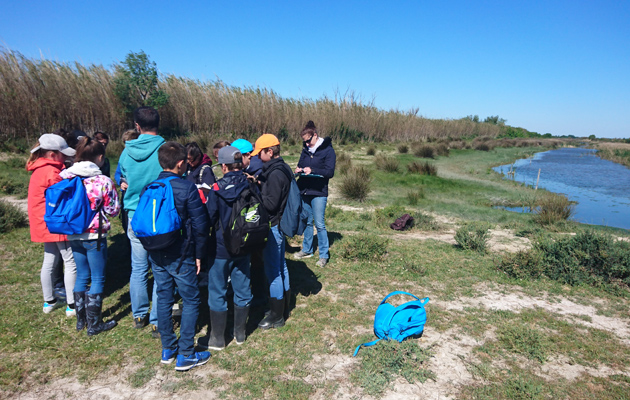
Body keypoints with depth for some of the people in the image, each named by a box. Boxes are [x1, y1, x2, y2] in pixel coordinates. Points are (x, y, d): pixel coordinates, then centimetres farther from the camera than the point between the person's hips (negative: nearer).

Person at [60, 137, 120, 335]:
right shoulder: (103, 181, -15)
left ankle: (81, 319, 31)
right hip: (95, 236, -5)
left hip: (73, 235, 6)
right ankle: (94, 324, 15)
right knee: (97, 279, 7)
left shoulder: (66, 177, -1)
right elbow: (113, 210, -9)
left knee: (81, 276, 19)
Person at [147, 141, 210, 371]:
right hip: (181, 255, -6)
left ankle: (168, 349, 30)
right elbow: (200, 225, -15)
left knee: (163, 299, 17)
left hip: (156, 255, 6)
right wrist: (199, 254, -4)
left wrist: (152, 247, 18)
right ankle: (185, 355, 11)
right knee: (191, 301, 6)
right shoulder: (187, 188, -16)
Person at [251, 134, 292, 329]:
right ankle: (284, 309, 33)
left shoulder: (275, 174, -21)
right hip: (280, 224, 10)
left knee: (273, 270, 0)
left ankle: (276, 316, 12)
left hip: (273, 226, -10)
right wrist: (260, 185, 4)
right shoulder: (283, 169, 9)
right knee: (281, 266, 19)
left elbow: (271, 204, -23)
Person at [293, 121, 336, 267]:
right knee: (307, 222, 16)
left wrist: (312, 171, -24)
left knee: (319, 224, -3)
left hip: (318, 192, -6)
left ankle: (324, 255, 8)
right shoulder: (306, 149, 11)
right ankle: (307, 250, 30)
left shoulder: (328, 150, -8)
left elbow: (330, 172, -14)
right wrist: (299, 169, -4)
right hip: (304, 191, 6)